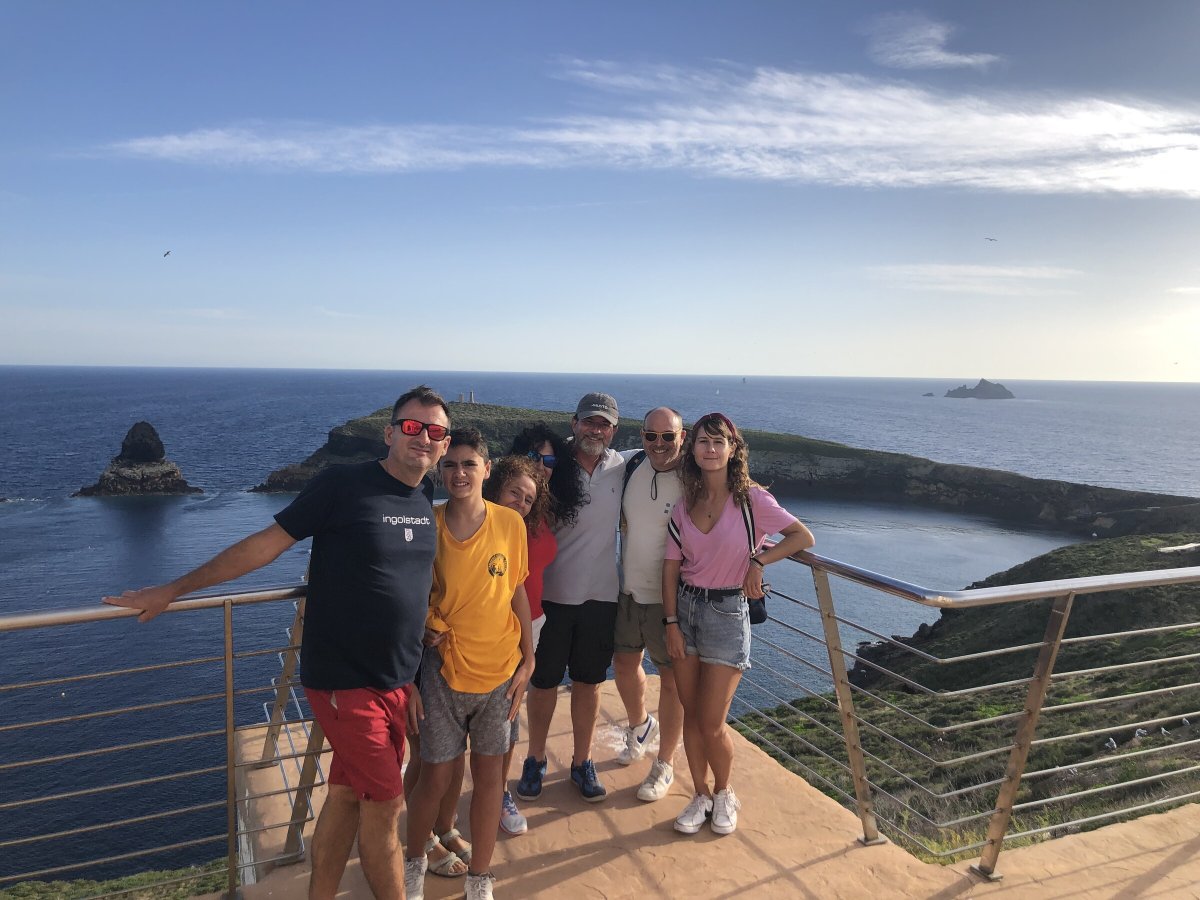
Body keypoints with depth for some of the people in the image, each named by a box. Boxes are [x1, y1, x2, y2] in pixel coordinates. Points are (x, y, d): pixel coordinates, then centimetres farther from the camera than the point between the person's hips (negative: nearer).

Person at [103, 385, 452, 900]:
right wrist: (172, 591, -3)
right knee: (384, 803, 1)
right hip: (344, 681, -6)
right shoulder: (343, 485, -14)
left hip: (397, 683, 6)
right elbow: (265, 544, -8)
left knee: (347, 795, 16)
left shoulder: (426, 498, 5)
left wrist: (413, 677, 14)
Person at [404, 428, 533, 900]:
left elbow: (516, 592, 2)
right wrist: (426, 629, -14)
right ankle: (415, 862, 38)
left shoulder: (510, 523, -6)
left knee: (488, 773, 11)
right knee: (435, 776, 8)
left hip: (500, 669, 1)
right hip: (444, 670, -1)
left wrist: (527, 661, 0)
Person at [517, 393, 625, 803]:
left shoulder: (622, 468, -1)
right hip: (552, 593, -2)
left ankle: (582, 762, 32)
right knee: (544, 681, 12)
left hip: (601, 595, 2)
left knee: (588, 682, 15)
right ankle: (535, 760, 32)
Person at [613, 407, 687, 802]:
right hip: (629, 590, 6)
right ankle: (641, 726, 50)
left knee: (671, 678, 8)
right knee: (624, 664, 20)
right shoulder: (631, 468, -2)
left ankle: (665, 765, 27)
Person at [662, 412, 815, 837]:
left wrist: (758, 561, -15)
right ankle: (700, 796, 31)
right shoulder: (685, 506, 1)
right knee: (691, 715, 11)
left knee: (712, 724, 1)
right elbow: (671, 566, 3)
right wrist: (671, 623, -2)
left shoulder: (751, 499, -11)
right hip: (684, 606, 4)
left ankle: (724, 794, 29)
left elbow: (804, 537, -8)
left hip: (726, 611, -4)